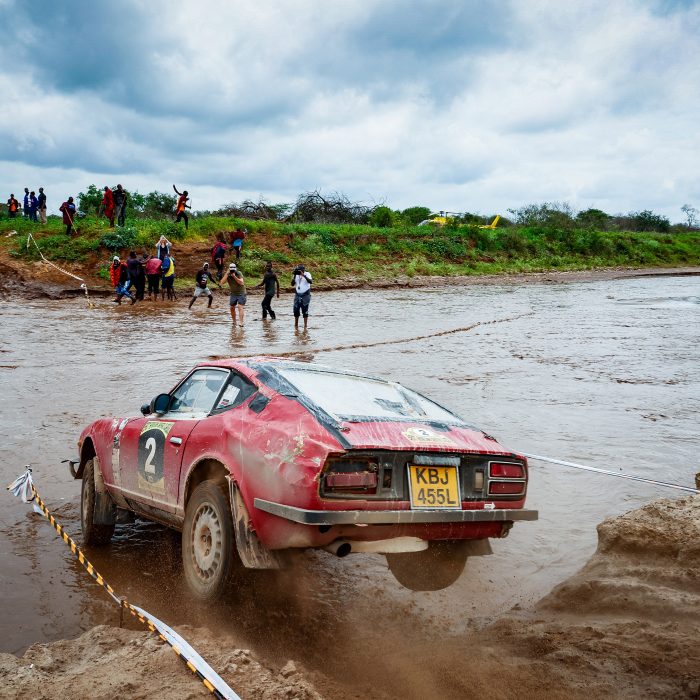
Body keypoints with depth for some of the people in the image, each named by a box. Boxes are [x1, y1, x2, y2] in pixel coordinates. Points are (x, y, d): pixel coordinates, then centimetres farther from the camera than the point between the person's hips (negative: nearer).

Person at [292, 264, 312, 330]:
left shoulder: (307, 274, -6)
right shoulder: (296, 275, 6)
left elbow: (310, 281, -23)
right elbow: (292, 284, -1)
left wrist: (303, 275, -33)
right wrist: (294, 276, -12)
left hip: (305, 295, -4)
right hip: (297, 295, 4)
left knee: (305, 311, -3)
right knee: (296, 310, 3)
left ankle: (305, 326, 2)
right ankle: (296, 326, 16)